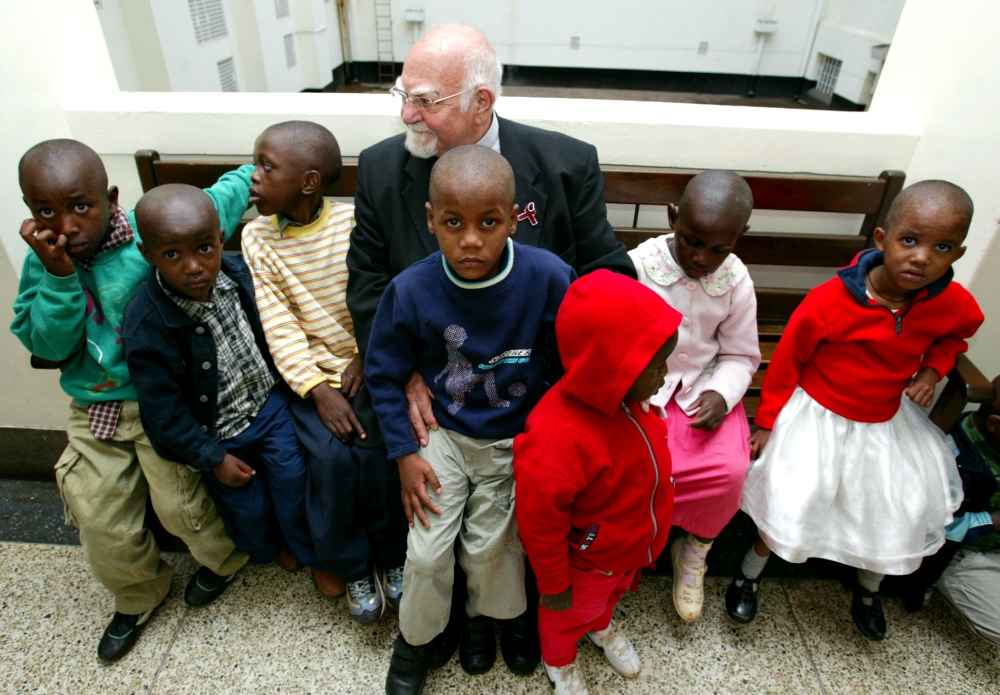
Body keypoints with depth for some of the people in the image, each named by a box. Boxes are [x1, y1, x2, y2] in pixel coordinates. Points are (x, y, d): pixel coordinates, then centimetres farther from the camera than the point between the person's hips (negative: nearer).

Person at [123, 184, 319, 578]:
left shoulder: (237, 273, -15)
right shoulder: (147, 323, -26)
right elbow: (162, 410, -18)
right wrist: (213, 458, -12)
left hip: (268, 401, 3)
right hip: (218, 433, -2)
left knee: (295, 480, 3)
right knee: (250, 508, 13)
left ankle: (312, 554, 32)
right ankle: (267, 550, 49)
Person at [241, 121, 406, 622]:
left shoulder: (353, 222, -4)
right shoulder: (257, 237, 1)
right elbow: (279, 326, -5)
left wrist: (366, 357, -13)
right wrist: (318, 390, -14)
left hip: (366, 368, -1)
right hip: (310, 376, 1)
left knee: (376, 448, -21)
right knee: (331, 456, -20)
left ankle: (391, 555, 8)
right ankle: (351, 567, 6)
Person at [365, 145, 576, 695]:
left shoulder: (549, 277, -22)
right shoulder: (411, 290, -19)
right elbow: (384, 373, -5)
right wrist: (404, 452, -6)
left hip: (517, 440, 0)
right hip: (442, 433, 1)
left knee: (489, 546, 9)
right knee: (426, 552, 3)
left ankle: (483, 614, 47)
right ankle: (415, 635, 37)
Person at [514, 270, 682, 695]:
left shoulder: (625, 397, -20)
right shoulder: (558, 439, -45)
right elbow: (539, 522, -30)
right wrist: (553, 584, -15)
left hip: (633, 544, 7)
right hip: (588, 560, -6)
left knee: (613, 591, 36)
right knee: (571, 613, 26)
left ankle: (601, 625, 69)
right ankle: (557, 660, 58)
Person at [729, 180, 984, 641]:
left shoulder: (955, 304, -14)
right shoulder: (830, 301, -28)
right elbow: (786, 360, -14)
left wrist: (933, 367, -7)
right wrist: (767, 422, -8)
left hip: (887, 422, 5)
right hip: (818, 418, -5)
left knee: (897, 513, 14)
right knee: (792, 503, -3)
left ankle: (868, 590, 46)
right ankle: (750, 573, 27)